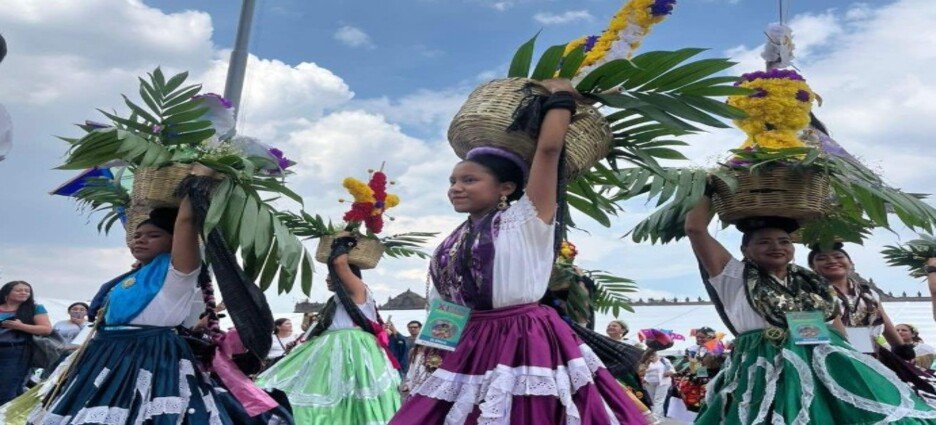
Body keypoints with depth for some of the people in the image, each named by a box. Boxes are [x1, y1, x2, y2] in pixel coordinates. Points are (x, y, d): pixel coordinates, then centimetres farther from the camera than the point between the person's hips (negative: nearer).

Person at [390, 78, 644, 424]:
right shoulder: (452, 244, 12)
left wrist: (560, 95, -2)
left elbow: (549, 148, -14)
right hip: (470, 349, 6)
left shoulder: (526, 221, -6)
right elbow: (443, 306, 17)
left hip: (526, 345, -6)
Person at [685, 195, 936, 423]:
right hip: (769, 373, -5)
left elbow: (839, 331, 21)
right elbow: (694, 227, -3)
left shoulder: (813, 284, 19)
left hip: (828, 368, 5)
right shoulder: (736, 279, 4)